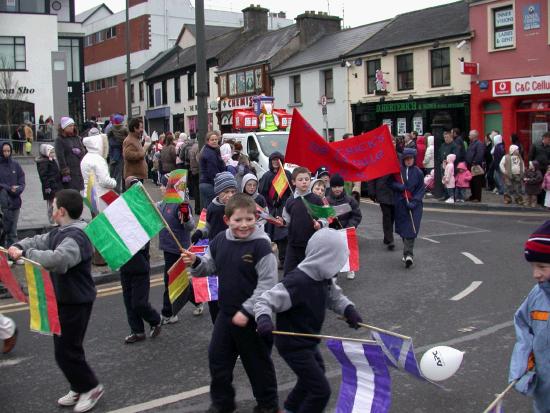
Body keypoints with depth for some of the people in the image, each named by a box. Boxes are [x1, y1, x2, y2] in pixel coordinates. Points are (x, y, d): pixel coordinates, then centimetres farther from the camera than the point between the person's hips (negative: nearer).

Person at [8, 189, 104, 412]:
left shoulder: (76, 237, -25)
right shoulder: (60, 232, 8)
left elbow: (57, 259, -41)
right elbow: (38, 241, 13)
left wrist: (27, 253, -28)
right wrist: (18, 246, -9)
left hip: (75, 302, -10)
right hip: (63, 299, 10)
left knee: (65, 351, -2)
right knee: (66, 347, 18)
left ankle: (91, 387, 15)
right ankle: (79, 388, 31)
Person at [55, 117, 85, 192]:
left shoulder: (77, 138, 13)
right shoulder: (59, 140, -4)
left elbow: (83, 151, 16)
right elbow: (60, 157, -11)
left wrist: (79, 152, -8)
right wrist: (65, 173, -16)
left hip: (79, 170, 6)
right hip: (68, 170, -6)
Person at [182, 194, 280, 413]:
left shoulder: (261, 245, -20)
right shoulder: (219, 241, -2)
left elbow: (267, 284, -20)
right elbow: (210, 267, 12)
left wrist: (246, 311, -21)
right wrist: (195, 263, -10)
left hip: (253, 317, -6)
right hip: (226, 313, 6)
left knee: (257, 362, 11)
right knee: (217, 358, 16)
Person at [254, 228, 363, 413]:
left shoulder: (323, 278, -4)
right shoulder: (298, 281, -31)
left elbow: (334, 296, 14)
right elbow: (265, 301, -29)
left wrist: (348, 309, -5)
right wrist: (263, 318, -48)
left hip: (308, 341, 10)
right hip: (293, 346, -10)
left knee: (316, 371, 33)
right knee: (321, 390, -8)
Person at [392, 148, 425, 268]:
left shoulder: (418, 172, 0)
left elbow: (421, 190, 1)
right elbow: (391, 183, 4)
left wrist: (414, 202, -11)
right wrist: (399, 186, -16)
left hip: (414, 205, -1)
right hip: (400, 204, 2)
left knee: (411, 229, -11)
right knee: (403, 228, 7)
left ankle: (408, 254, -17)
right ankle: (408, 253, 22)